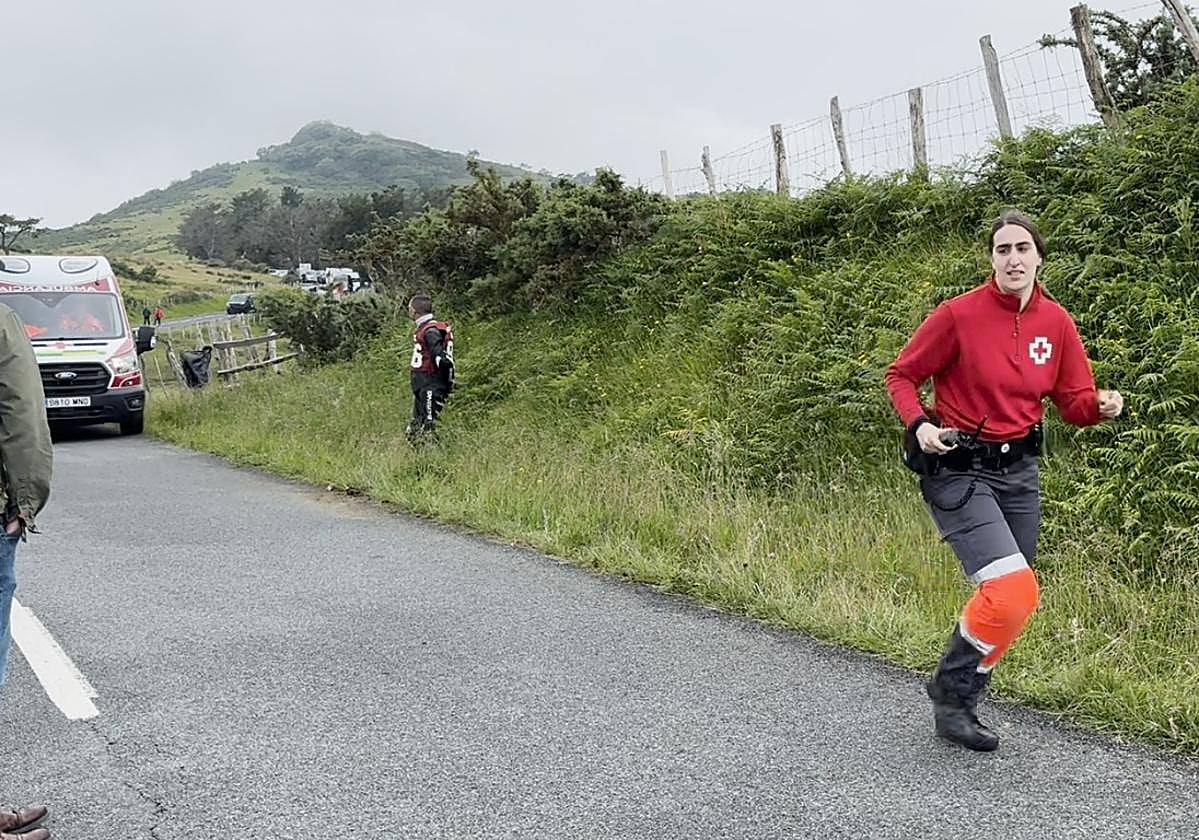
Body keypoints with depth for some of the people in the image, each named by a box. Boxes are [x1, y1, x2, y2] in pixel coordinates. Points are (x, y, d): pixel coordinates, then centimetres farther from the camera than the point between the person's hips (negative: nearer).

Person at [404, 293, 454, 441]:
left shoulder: (431, 330, -18)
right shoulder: (423, 328, 15)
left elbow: (441, 358, -24)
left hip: (430, 386, -10)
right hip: (421, 386, 10)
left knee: (429, 424, -10)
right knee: (415, 426, 14)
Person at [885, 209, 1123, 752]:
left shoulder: (1056, 321, 3)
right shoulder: (959, 314, -12)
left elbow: (1075, 402, 8)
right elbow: (901, 375, -3)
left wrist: (1103, 406, -14)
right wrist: (918, 424, -20)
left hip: (1019, 472, 6)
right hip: (957, 469, -6)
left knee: (1012, 599, 10)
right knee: (1013, 589, -20)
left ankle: (958, 703, 30)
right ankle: (951, 689, 4)